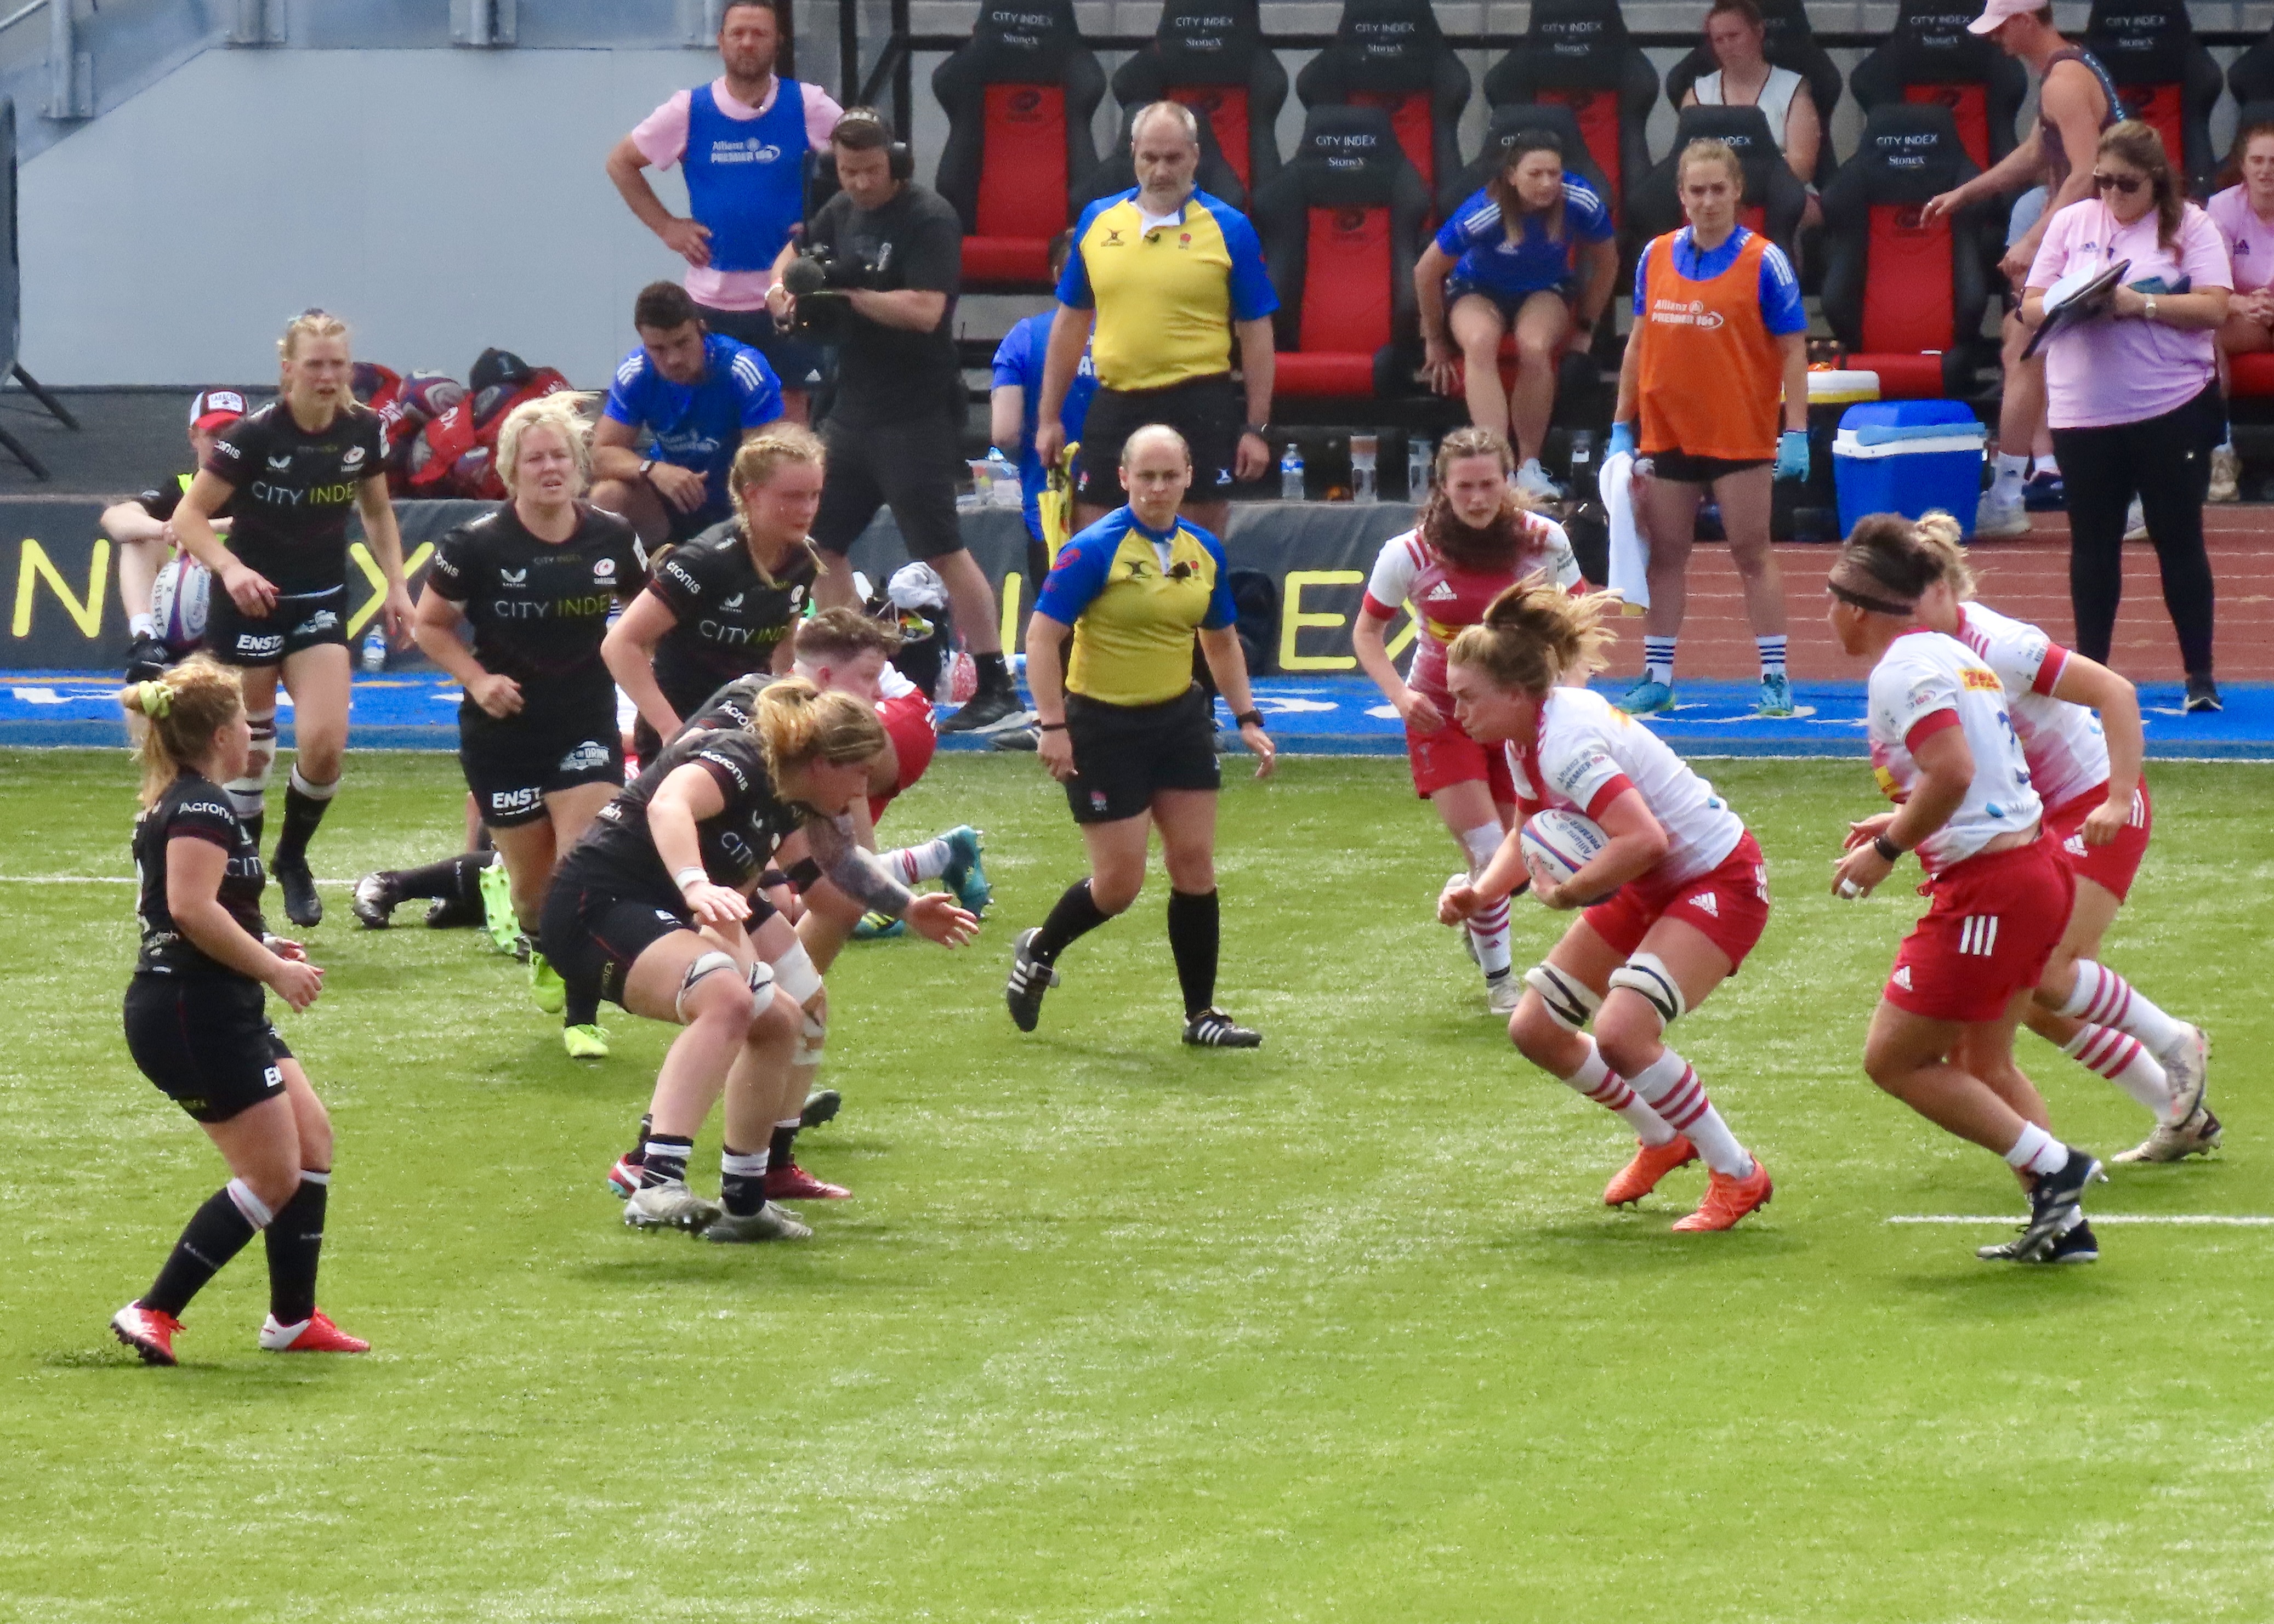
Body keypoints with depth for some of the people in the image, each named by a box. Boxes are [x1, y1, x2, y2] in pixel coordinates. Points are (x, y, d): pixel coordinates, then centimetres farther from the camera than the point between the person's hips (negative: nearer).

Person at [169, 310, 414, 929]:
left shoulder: (363, 430, -4)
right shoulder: (255, 434, -18)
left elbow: (377, 511, 14)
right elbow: (189, 516, -16)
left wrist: (395, 585, 4)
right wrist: (231, 569, -33)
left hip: (321, 604, 3)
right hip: (250, 602, -3)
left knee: (325, 744, -13)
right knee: (249, 754, 1)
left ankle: (293, 860, 13)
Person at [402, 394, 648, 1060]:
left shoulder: (613, 538, -4)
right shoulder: (478, 545, -12)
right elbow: (430, 624, 0)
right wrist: (477, 678, -14)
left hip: (587, 724, 1)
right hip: (502, 732, -1)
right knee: (532, 877, 9)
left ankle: (582, 1016, -10)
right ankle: (540, 950, 45)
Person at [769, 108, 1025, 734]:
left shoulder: (929, 219, -13)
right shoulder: (842, 212, 11)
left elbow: (924, 310, -23)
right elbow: (797, 253, 28)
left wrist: (846, 293, -22)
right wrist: (781, 290, 6)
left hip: (917, 416, -9)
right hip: (854, 407, 9)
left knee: (942, 549, -10)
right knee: (817, 539, 11)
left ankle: (996, 687, -7)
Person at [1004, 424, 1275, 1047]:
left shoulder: (1204, 550, 4)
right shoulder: (1096, 549, -15)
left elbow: (1221, 640, 18)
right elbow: (1042, 634, -15)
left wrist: (1248, 719, 11)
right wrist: (1053, 725, -22)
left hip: (1178, 717, 6)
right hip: (1104, 724, -6)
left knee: (1195, 865, 2)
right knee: (1119, 883, -4)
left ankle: (1201, 1014, 10)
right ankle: (1038, 952, 25)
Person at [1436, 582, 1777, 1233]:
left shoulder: (1566, 743, -30)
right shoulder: (1526, 739, 0)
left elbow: (1644, 840, -40)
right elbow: (1529, 835, 14)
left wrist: (1567, 893, -27)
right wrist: (1481, 893, -4)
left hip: (1719, 880, -10)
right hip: (1654, 888, 10)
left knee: (1621, 1034, -27)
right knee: (1536, 1029, 9)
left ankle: (1739, 1178, -8)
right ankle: (1662, 1141, 31)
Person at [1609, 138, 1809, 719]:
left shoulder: (1763, 262, -7)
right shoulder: (1656, 257, 5)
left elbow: (1793, 350, -6)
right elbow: (1639, 344, 12)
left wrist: (1796, 433, -13)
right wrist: (1623, 426, 8)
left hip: (1740, 436, -4)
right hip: (1667, 432, 4)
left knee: (1752, 553, 0)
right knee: (1665, 556, 7)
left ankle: (1775, 677, 4)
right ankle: (1657, 678, 13)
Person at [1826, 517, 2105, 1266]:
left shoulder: (1904, 670, -15)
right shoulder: (1950, 653, 14)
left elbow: (1953, 772, -27)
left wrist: (1885, 850, -17)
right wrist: (1902, 824, 19)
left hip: (1987, 887, -10)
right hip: (2037, 866, 10)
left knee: (1892, 1059, 0)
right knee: (1982, 1062, 20)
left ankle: (2054, 1167, -4)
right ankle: (2062, 1225, 14)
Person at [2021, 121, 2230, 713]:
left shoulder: (2189, 226, -1)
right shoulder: (2071, 224, 8)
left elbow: (2213, 308, -10)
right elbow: (2032, 306, 7)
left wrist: (2141, 304, -19)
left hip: (2172, 412, -3)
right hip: (2083, 414, 3)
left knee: (2179, 540, 2)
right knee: (2093, 544, 8)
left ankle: (2200, 674, 7)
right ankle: (2089, 671, 16)